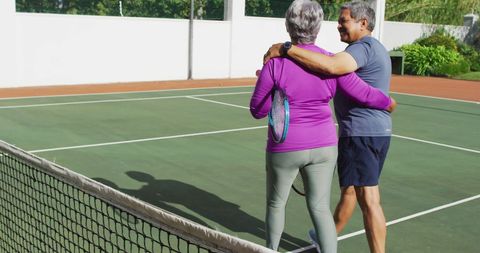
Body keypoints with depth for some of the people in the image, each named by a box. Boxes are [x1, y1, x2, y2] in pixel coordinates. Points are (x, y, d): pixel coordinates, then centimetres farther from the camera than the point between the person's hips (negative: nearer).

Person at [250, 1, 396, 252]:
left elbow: (257, 111, -8)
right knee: (320, 207, 11)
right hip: (323, 146, 2)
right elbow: (364, 94, 0)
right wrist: (389, 102, 20)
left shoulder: (275, 63, -14)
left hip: (285, 147, -2)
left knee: (276, 202, 20)